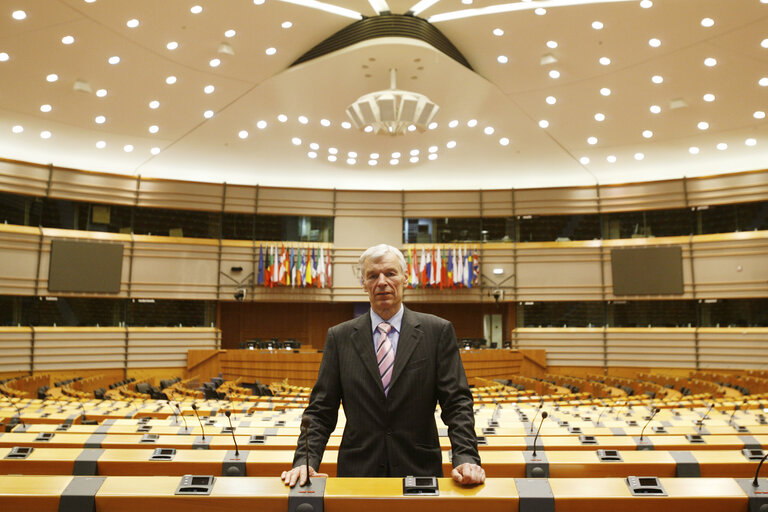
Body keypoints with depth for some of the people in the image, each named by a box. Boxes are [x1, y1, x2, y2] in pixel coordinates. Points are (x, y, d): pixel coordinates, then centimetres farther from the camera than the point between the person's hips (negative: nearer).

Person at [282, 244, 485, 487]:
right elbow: (321, 410, 2)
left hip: (419, 469, 0)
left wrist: (466, 459, -16)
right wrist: (305, 461, -11)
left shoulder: (438, 331, -1)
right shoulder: (339, 337, 3)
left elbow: (457, 402, -3)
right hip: (357, 471, 1)